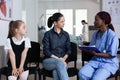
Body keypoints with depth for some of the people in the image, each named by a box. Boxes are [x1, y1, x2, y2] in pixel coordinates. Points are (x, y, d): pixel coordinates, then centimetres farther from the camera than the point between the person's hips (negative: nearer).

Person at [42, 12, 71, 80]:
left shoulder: (66, 34, 11)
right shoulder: (48, 34, 0)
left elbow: (68, 50, 9)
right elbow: (46, 51, -5)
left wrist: (64, 58, -10)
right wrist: (57, 58, -15)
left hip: (62, 62, 2)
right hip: (49, 61, -2)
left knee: (56, 71, -34)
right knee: (59, 62, -37)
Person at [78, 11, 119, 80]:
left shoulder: (112, 36, -11)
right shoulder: (95, 34, 10)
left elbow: (112, 55, -14)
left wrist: (96, 54, -22)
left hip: (109, 63, -5)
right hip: (95, 61, 5)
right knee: (82, 73, -24)